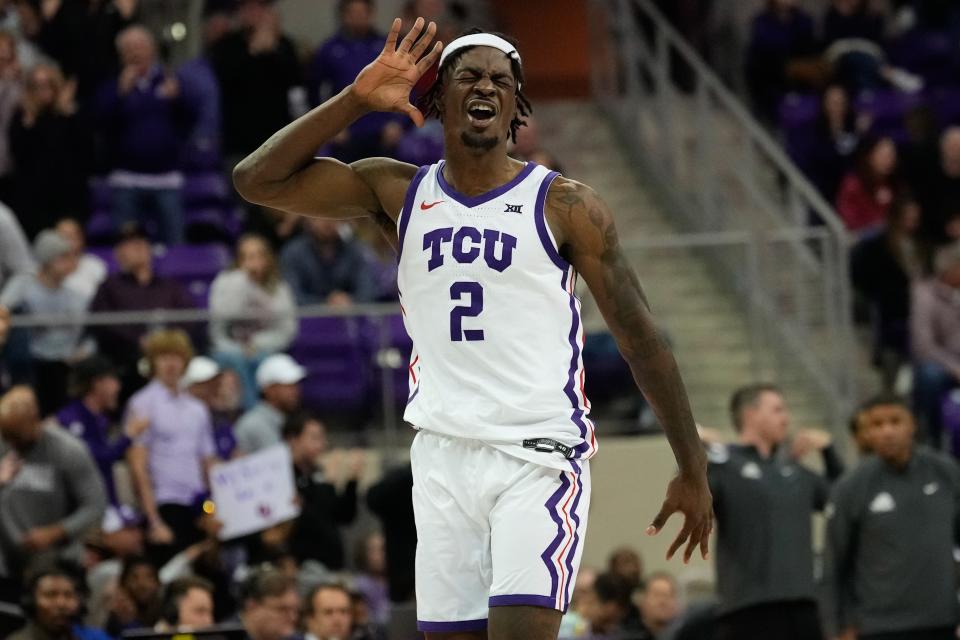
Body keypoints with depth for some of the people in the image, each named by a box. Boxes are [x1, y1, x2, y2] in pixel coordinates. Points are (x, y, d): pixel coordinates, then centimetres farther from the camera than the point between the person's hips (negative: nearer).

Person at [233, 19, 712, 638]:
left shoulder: (563, 204, -2)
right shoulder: (399, 192, 8)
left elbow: (641, 338, 1)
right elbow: (257, 180, 1)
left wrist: (693, 472, 0)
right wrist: (357, 99, -7)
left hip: (540, 455, -4)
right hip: (443, 455, 4)